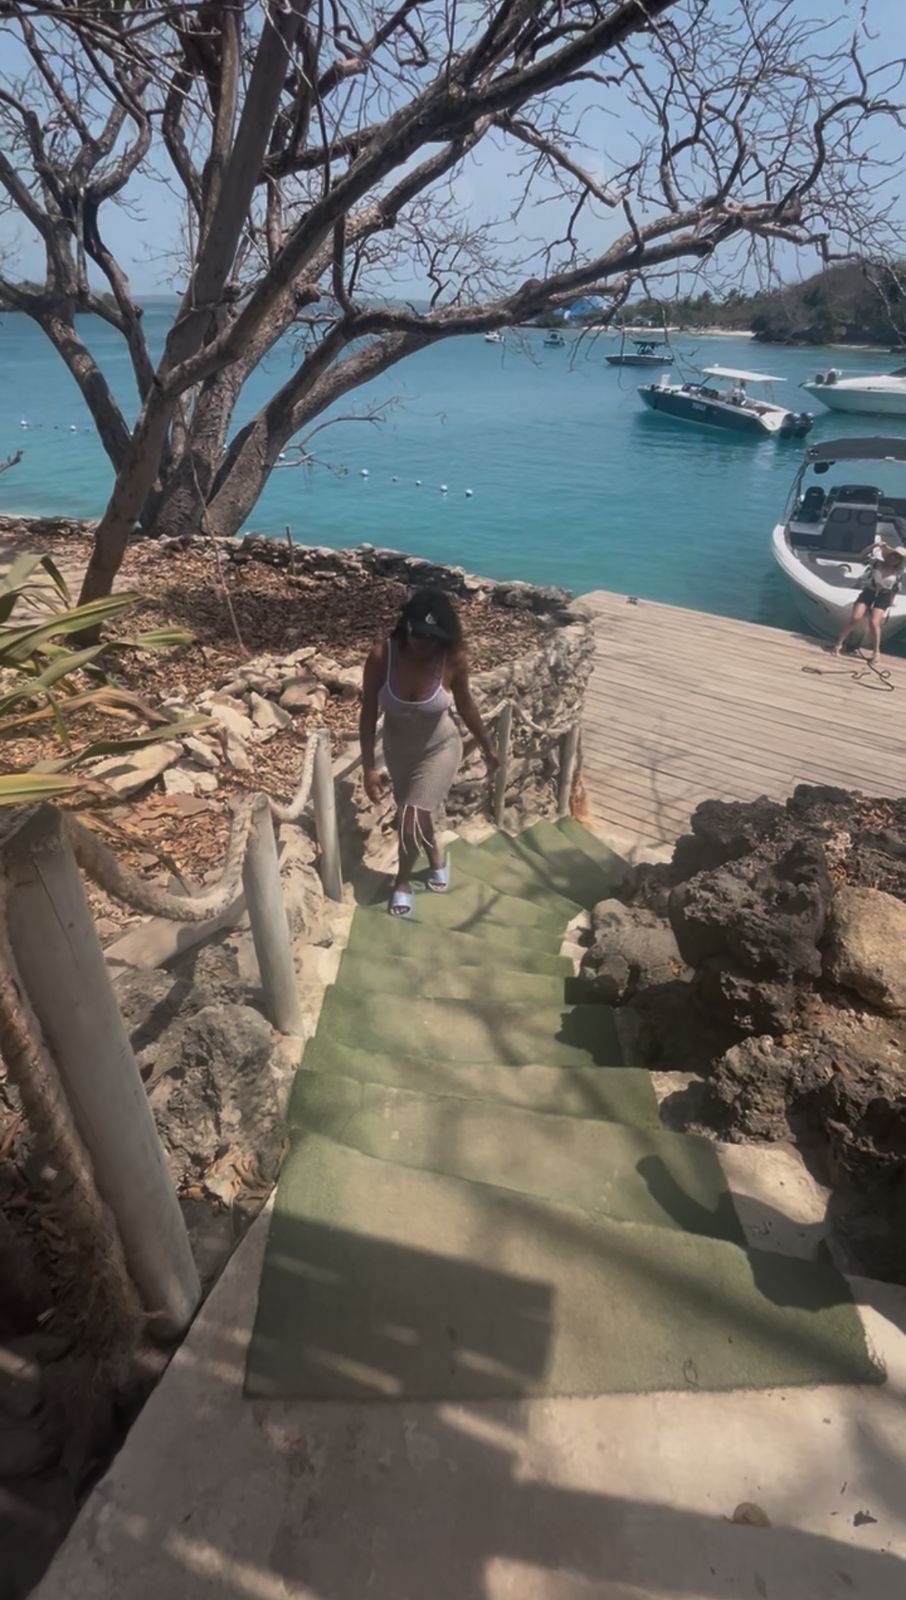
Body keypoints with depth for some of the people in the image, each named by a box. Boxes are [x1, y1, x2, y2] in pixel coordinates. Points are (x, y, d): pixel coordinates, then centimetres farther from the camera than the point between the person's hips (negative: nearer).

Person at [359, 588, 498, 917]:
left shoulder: (454, 659, -25)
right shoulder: (381, 656, -26)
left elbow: (466, 706, -6)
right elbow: (368, 714, -15)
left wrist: (488, 747, 5)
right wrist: (369, 767, -16)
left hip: (439, 749, -2)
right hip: (397, 750, 2)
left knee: (412, 821, -10)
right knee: (416, 816, 22)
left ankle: (403, 882, 21)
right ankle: (436, 857, 55)